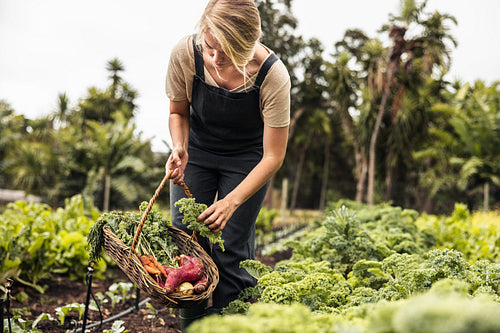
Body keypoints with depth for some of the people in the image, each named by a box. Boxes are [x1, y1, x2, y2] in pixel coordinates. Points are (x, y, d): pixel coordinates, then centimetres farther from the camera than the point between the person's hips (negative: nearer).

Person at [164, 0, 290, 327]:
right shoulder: (185, 53, -25)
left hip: (247, 158, -2)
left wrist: (231, 202, -32)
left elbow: (273, 157, -23)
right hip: (197, 150, 3)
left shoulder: (273, 76, -32)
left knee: (230, 251, -8)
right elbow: (178, 112, -5)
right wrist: (179, 149, -25)